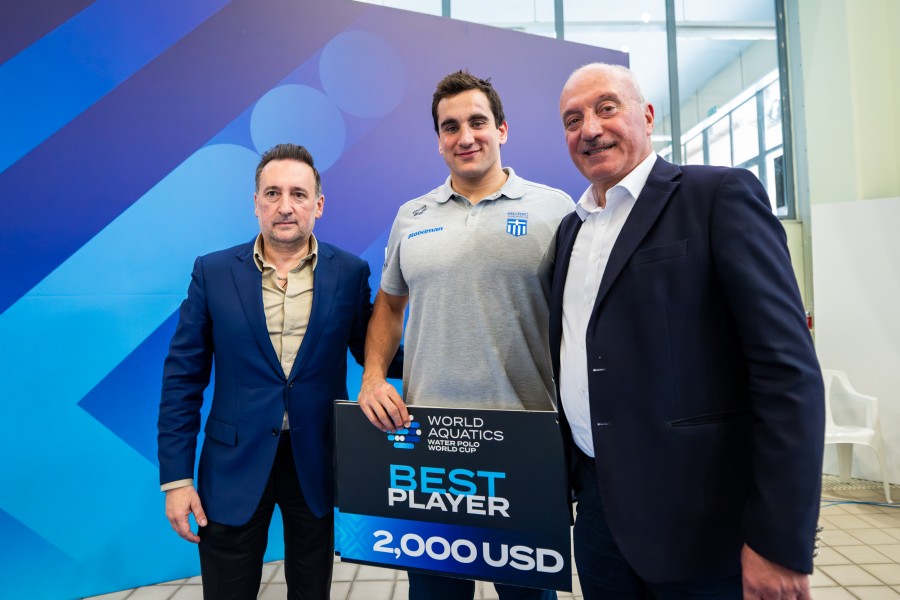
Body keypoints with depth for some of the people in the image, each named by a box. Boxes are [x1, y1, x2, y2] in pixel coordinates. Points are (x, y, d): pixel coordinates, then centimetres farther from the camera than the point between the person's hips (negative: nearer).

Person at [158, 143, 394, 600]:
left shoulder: (350, 272, -3)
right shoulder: (213, 271, -4)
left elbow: (371, 353, 5)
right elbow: (183, 378, -2)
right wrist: (175, 476, -4)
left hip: (317, 462, 1)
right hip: (235, 464, 0)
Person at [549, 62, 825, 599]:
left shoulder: (720, 194, -8)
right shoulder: (572, 227, 11)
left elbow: (788, 368, -14)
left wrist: (780, 541, -16)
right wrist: (569, 473, 10)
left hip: (699, 517, -5)